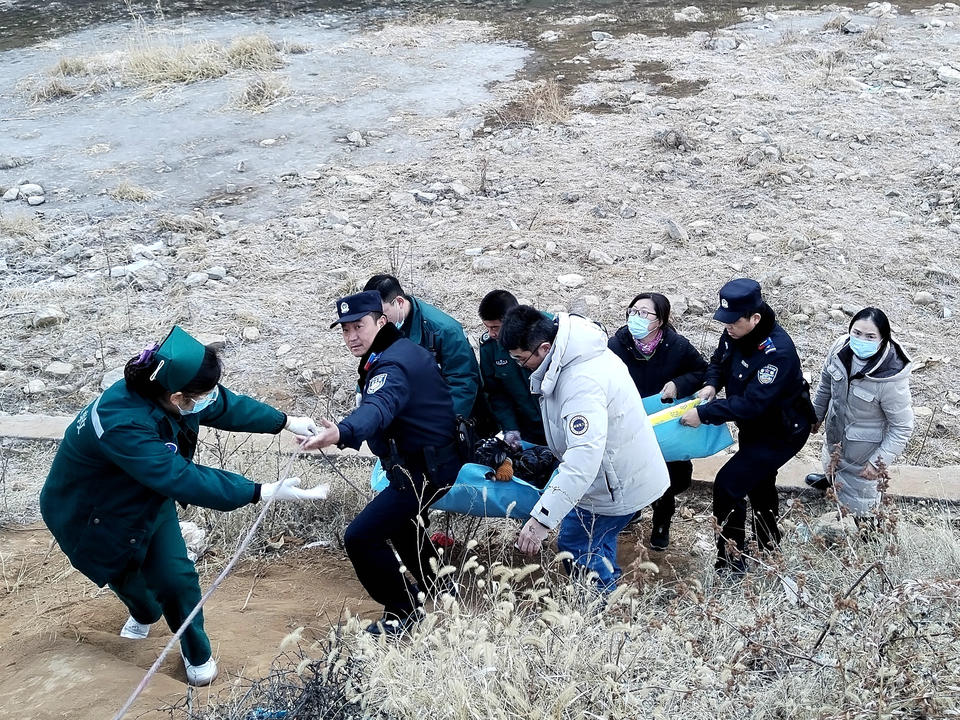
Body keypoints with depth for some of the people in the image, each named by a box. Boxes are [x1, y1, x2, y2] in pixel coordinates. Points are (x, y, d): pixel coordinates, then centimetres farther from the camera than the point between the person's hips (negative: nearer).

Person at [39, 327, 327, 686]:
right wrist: (265, 492, -47)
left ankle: (196, 653, 25)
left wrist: (286, 422, -1)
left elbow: (227, 406, -5)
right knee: (128, 579, 18)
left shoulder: (165, 389, -23)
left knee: (175, 577, 0)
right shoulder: (121, 424, -44)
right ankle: (144, 612, 53)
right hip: (93, 517, -5)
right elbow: (184, 480, -46)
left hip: (150, 497, 5)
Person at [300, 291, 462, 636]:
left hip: (425, 471, -11)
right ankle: (432, 589, 51)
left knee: (360, 537, -14)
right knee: (400, 523, 32)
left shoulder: (393, 364, -25)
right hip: (427, 460, 11)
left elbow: (378, 407, -46)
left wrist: (341, 433, -63)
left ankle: (402, 611, 3)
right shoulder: (400, 350, 8)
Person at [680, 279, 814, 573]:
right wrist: (711, 384, -14)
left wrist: (704, 413, -35)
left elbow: (752, 403, -37)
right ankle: (768, 548, 50)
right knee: (758, 484, 26)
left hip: (782, 432, -9)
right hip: (754, 425, 9)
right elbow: (719, 361, 7)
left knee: (728, 484, -15)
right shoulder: (735, 333, -11)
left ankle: (730, 565, -2)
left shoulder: (777, 351, -36)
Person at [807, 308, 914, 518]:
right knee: (832, 461, 37)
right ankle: (830, 478, 71)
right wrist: (817, 414, 14)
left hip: (863, 447, -6)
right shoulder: (840, 348, -22)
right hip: (835, 429, 6)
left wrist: (878, 461, -24)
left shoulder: (891, 379, -38)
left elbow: (902, 427, -25)